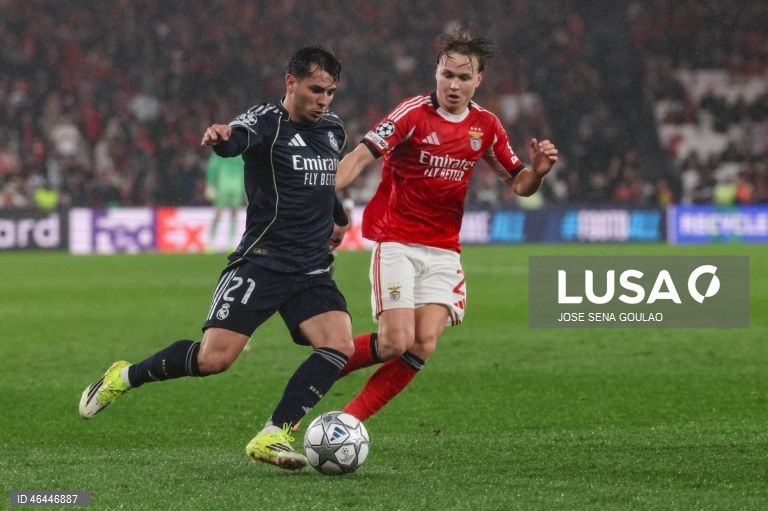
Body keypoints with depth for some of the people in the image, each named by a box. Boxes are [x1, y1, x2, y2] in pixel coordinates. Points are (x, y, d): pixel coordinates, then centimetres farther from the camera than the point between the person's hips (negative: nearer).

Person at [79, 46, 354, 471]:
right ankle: (126, 376, 12)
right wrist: (222, 137, -55)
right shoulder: (267, 121, -8)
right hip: (261, 262, -6)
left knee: (339, 345, -19)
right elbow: (239, 137, -32)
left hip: (313, 271, 6)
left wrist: (339, 218, 47)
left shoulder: (333, 130, 13)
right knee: (214, 357, -15)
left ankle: (272, 437, -16)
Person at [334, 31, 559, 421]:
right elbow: (361, 157, -18)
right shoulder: (414, 113, -10)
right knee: (397, 342, -17)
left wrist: (537, 171, -9)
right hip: (397, 244, -4)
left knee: (423, 346, -13)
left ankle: (349, 421, -3)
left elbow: (517, 183, 15)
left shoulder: (485, 126, 6)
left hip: (443, 250, 5)